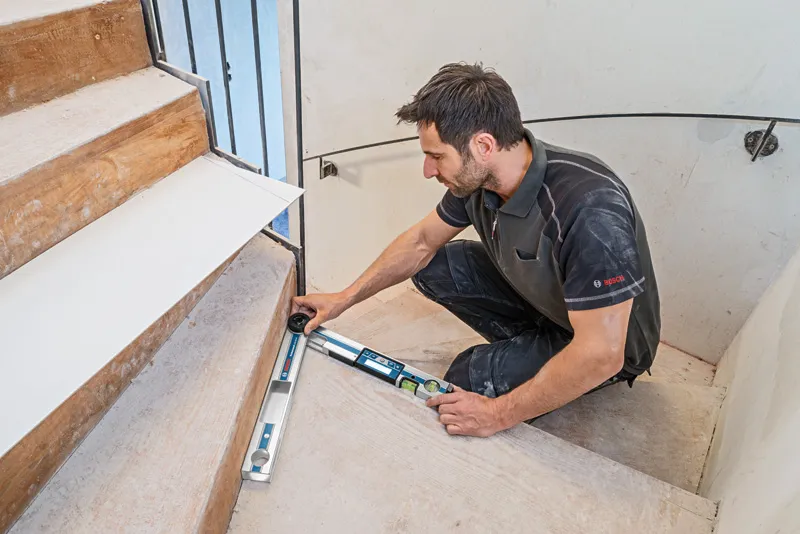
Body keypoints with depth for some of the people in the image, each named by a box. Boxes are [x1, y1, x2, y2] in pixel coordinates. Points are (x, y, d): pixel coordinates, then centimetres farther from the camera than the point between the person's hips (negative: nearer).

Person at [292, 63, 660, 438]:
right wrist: (345, 298, 3)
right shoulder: (476, 178, -15)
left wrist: (499, 416, -27)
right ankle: (527, 347, 7)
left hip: (612, 341, -6)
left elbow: (601, 355, -35)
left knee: (468, 378, -22)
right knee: (433, 266, -4)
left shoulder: (590, 210, -39)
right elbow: (422, 242, 1)